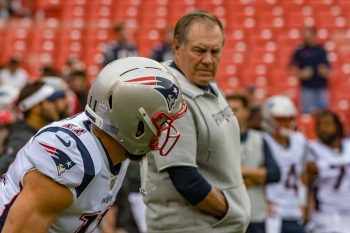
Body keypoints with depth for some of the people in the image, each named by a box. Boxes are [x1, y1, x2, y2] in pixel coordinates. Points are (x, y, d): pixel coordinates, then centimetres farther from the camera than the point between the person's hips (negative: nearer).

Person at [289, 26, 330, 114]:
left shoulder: (321, 50, 6)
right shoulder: (300, 51, 0)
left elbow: (327, 66, 14)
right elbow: (292, 66, 4)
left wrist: (326, 72, -7)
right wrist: (301, 74, -12)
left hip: (321, 87, 2)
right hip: (307, 88, -2)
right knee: (307, 112, -2)